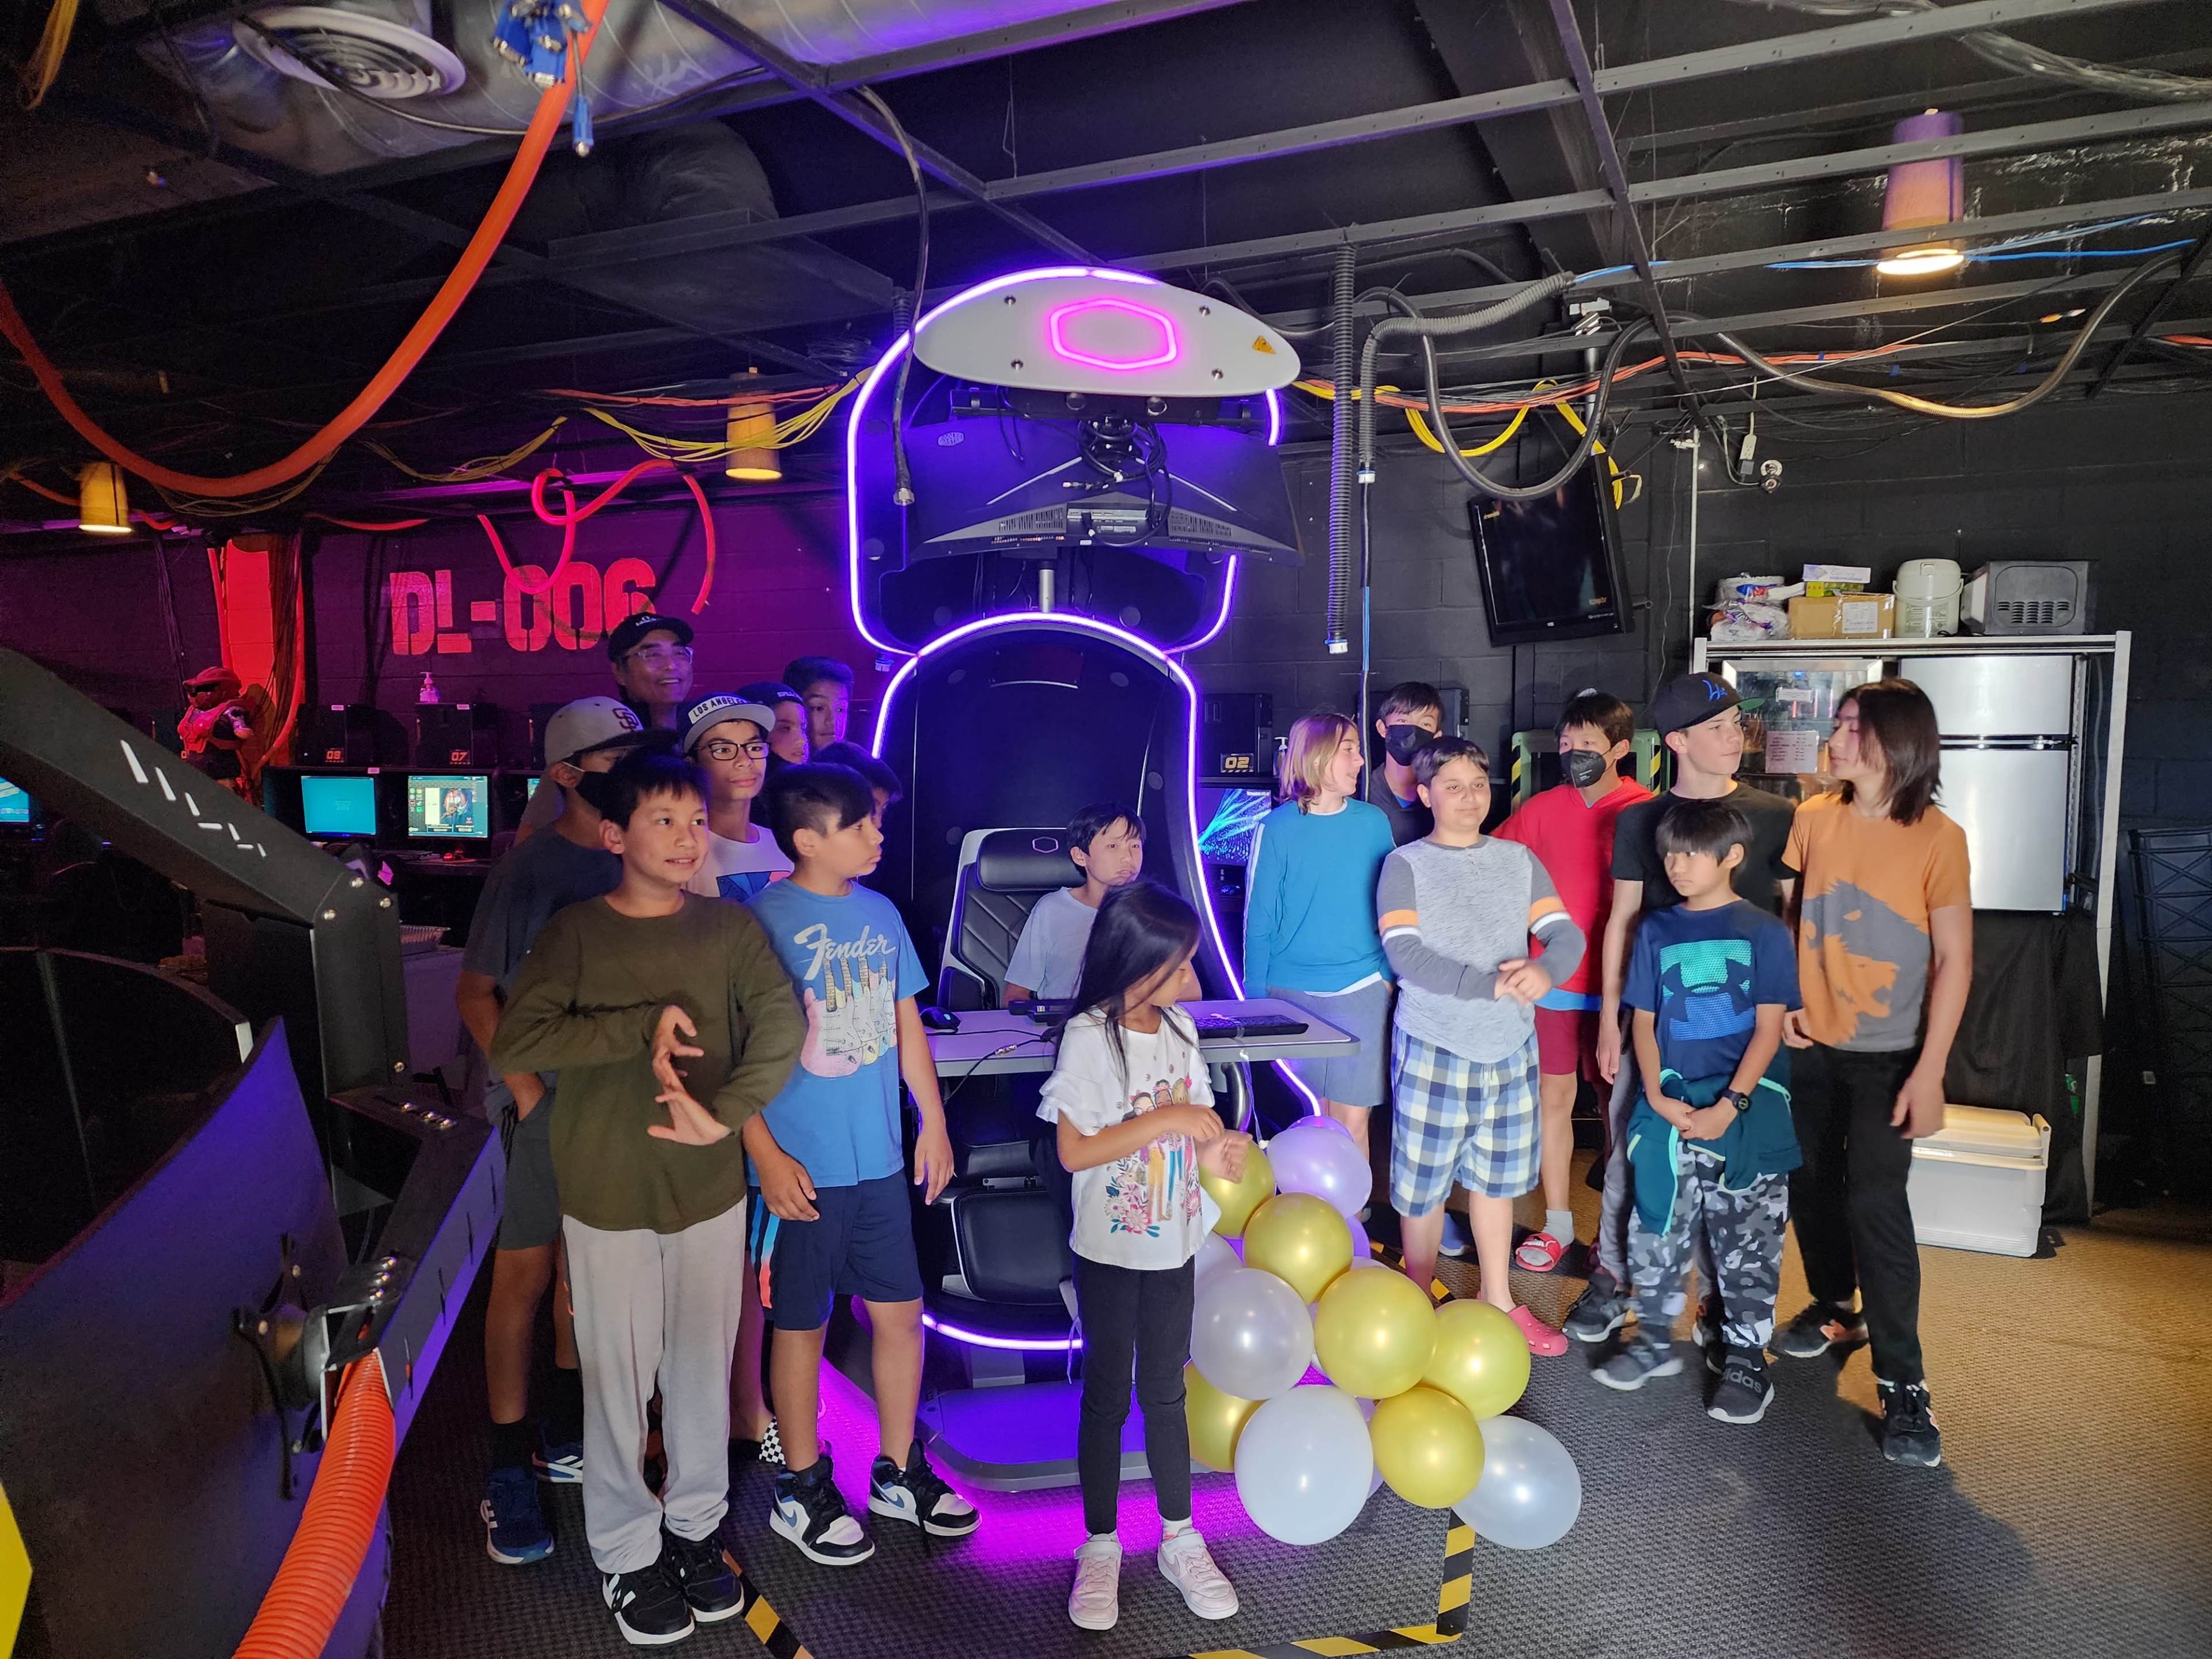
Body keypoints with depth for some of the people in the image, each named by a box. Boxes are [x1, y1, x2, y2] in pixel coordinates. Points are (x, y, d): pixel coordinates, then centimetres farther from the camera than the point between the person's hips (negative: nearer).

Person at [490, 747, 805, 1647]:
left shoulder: (730, 927, 0)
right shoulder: (576, 932, -5)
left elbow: (782, 1023, -10)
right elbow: (514, 1042, -16)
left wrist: (723, 1114, -20)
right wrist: (646, 1026, -21)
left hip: (711, 1187, 2)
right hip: (609, 1195, -2)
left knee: (703, 1367, 14)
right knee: (619, 1375, 9)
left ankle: (695, 1525, 35)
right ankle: (627, 1552, 29)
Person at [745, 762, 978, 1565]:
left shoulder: (880, 913, 5)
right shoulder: (762, 921, -14)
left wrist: (933, 1121, 12)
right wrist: (768, 1157, -16)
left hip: (879, 1160, 6)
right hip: (802, 1167, -6)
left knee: (901, 1314, 14)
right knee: (800, 1326, 10)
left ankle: (899, 1473, 33)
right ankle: (802, 1491, 30)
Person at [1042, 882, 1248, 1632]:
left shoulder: (1178, 1026, -1)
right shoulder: (1088, 1036, -20)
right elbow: (1075, 1150, -22)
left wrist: (1213, 1149, -11)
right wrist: (1170, 1120, -26)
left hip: (1174, 1242, 5)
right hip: (1110, 1251, -5)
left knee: (1165, 1390, 18)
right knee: (1108, 1394, 11)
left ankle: (1179, 1538, 33)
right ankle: (1101, 1546, 29)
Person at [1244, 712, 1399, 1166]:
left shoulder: (1373, 822, 1)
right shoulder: (1277, 828, -5)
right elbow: (1260, 919, -3)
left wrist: (1389, 973, 4)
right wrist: (1256, 998, -3)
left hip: (1362, 990, 1)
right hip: (1294, 992, -1)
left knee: (1353, 1116, -1)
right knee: (1326, 1108, 11)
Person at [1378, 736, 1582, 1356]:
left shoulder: (1519, 860, 7)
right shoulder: (1405, 864, -6)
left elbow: (1567, 934, -1)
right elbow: (1405, 954, -18)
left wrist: (1545, 969, -24)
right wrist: (1493, 983, -23)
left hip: (1511, 1047, 4)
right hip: (1434, 1049, -4)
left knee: (1496, 1178, 17)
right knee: (1424, 1184, 7)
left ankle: (1498, 1299, 33)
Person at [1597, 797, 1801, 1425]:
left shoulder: (1764, 933, -2)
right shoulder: (1657, 930, 8)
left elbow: (1769, 1029, -5)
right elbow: (1645, 1020, 9)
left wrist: (1728, 1106, -14)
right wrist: (1656, 1095, -5)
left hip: (1746, 1110, -3)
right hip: (1671, 1107, 3)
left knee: (1748, 1244, 5)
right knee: (1654, 1231, 7)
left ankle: (1745, 1358, 20)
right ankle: (1655, 1341, 25)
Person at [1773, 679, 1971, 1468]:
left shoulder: (1937, 838, -12)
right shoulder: (1813, 819, -1)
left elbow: (1955, 960, -10)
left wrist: (1929, 1071, -14)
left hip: (1889, 1054, -4)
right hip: (1811, 1042, 4)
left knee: (1874, 1201, -9)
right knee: (1811, 1182, 13)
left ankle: (1902, 1382, 4)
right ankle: (1834, 1306, 37)